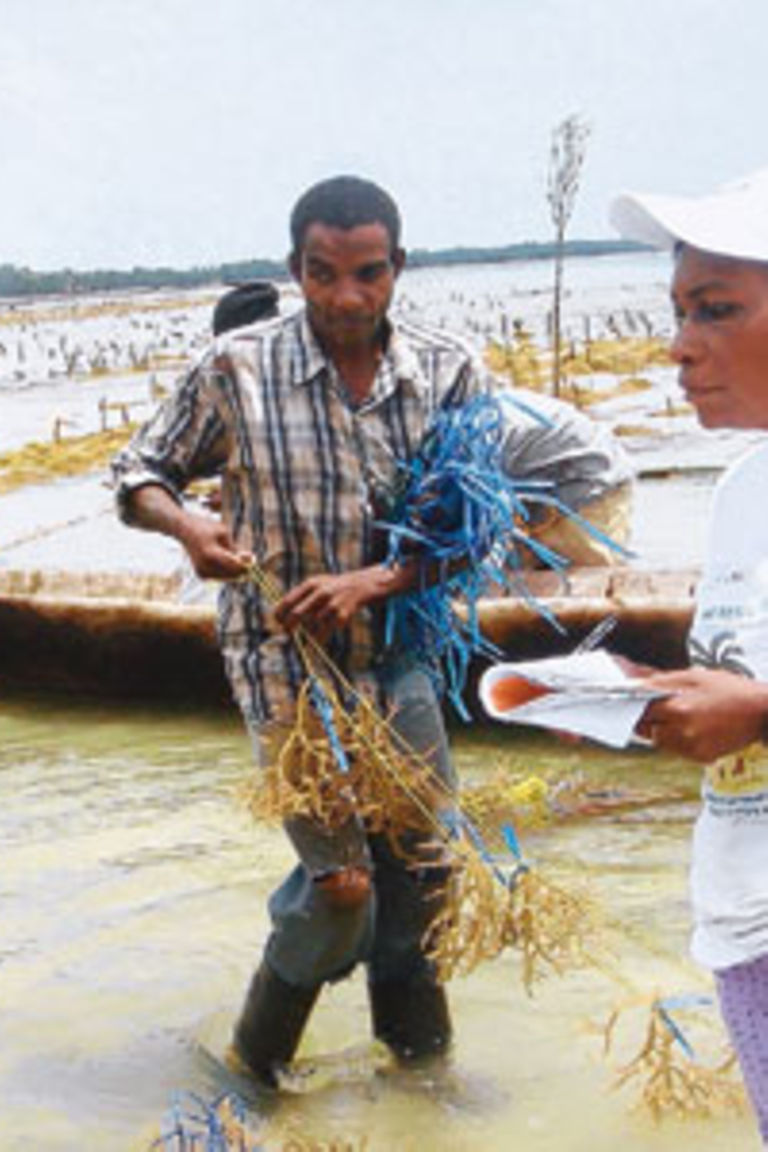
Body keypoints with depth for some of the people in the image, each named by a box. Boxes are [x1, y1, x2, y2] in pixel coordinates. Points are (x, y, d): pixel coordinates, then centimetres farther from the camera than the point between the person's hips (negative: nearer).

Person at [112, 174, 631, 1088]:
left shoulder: (448, 372, -7)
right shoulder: (237, 368, -12)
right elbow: (139, 472, -1)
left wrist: (374, 582, -21)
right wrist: (186, 527, -23)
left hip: (395, 654, 4)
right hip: (284, 659, -3)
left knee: (426, 859, 11)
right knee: (341, 882, -5)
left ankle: (411, 1030, 39)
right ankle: (260, 1055, 23)